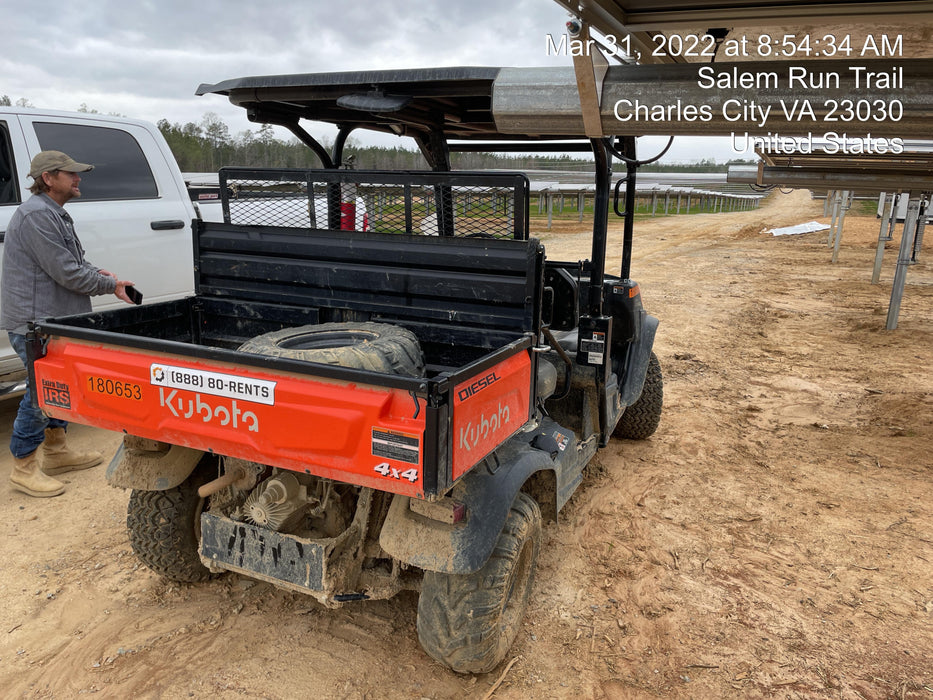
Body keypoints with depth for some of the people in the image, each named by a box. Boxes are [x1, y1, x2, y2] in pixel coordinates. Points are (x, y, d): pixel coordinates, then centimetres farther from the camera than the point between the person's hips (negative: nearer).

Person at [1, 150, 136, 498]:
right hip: (34, 322, -11)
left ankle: (55, 451, 32)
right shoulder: (37, 215, -19)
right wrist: (110, 285, -11)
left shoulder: (53, 214, 16)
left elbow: (72, 261, 22)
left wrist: (97, 272, 3)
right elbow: (66, 272, -22)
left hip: (54, 319, 11)